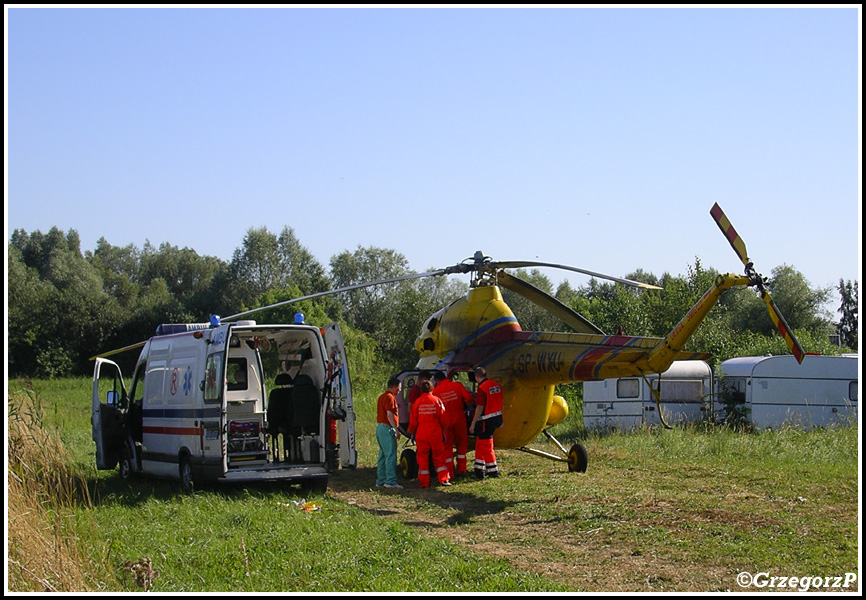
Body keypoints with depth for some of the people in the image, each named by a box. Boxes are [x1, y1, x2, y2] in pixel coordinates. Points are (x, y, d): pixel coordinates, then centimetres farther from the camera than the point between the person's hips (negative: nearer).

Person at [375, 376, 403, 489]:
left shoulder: (382, 397, 19)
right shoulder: (390, 398, -12)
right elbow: (389, 415, -19)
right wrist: (396, 429, -20)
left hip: (379, 427, 10)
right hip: (387, 428, -10)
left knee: (383, 455, 13)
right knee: (391, 455, -11)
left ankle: (380, 480, 16)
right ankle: (390, 481, -14)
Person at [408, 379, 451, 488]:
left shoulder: (417, 402, -1)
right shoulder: (437, 401, -1)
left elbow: (413, 420, 5)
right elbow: (443, 418, 4)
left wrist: (412, 431, 21)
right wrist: (443, 429, 20)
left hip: (421, 433, 0)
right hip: (435, 432, 0)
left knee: (422, 457, 6)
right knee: (439, 456, 9)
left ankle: (424, 482, 6)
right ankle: (443, 479, 3)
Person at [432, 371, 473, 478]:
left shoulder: (436, 391, -4)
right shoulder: (457, 385, -4)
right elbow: (468, 397, -8)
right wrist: (466, 407, 11)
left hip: (446, 421, 0)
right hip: (459, 418, 1)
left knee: (447, 446, 8)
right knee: (461, 443, 15)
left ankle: (449, 472, 4)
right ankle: (461, 470, 16)